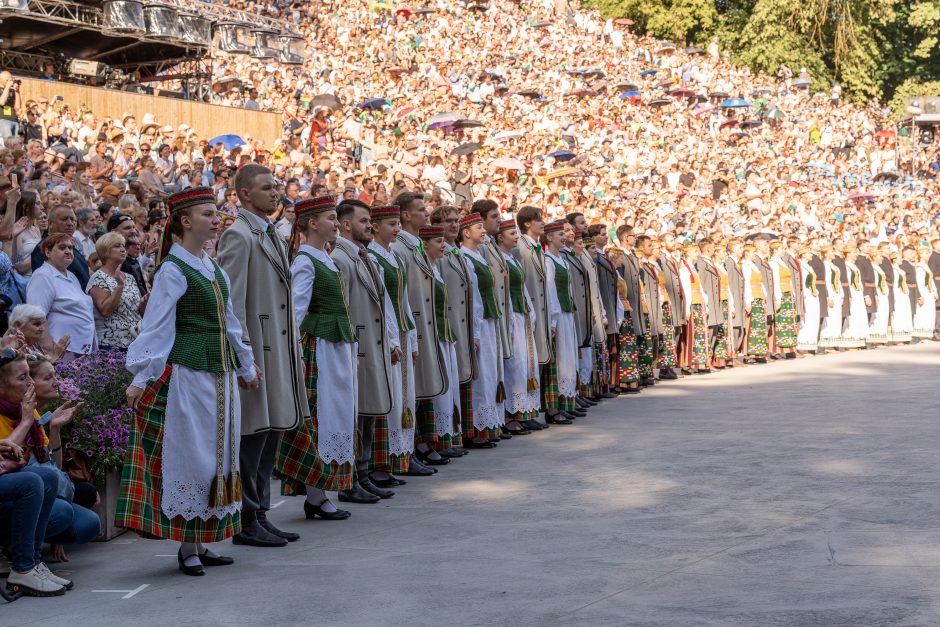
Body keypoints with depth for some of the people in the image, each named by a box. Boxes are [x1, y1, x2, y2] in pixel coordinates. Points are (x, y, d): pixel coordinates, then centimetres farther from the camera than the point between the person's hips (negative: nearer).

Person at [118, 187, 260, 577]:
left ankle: (202, 543, 19)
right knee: (190, 456, -3)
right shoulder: (172, 269, -9)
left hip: (220, 373, 8)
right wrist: (141, 377, -18)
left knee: (218, 456, 10)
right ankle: (187, 547, 5)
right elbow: (156, 326, -13)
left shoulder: (213, 269, 14)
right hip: (187, 373, -8)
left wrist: (246, 366, 28)